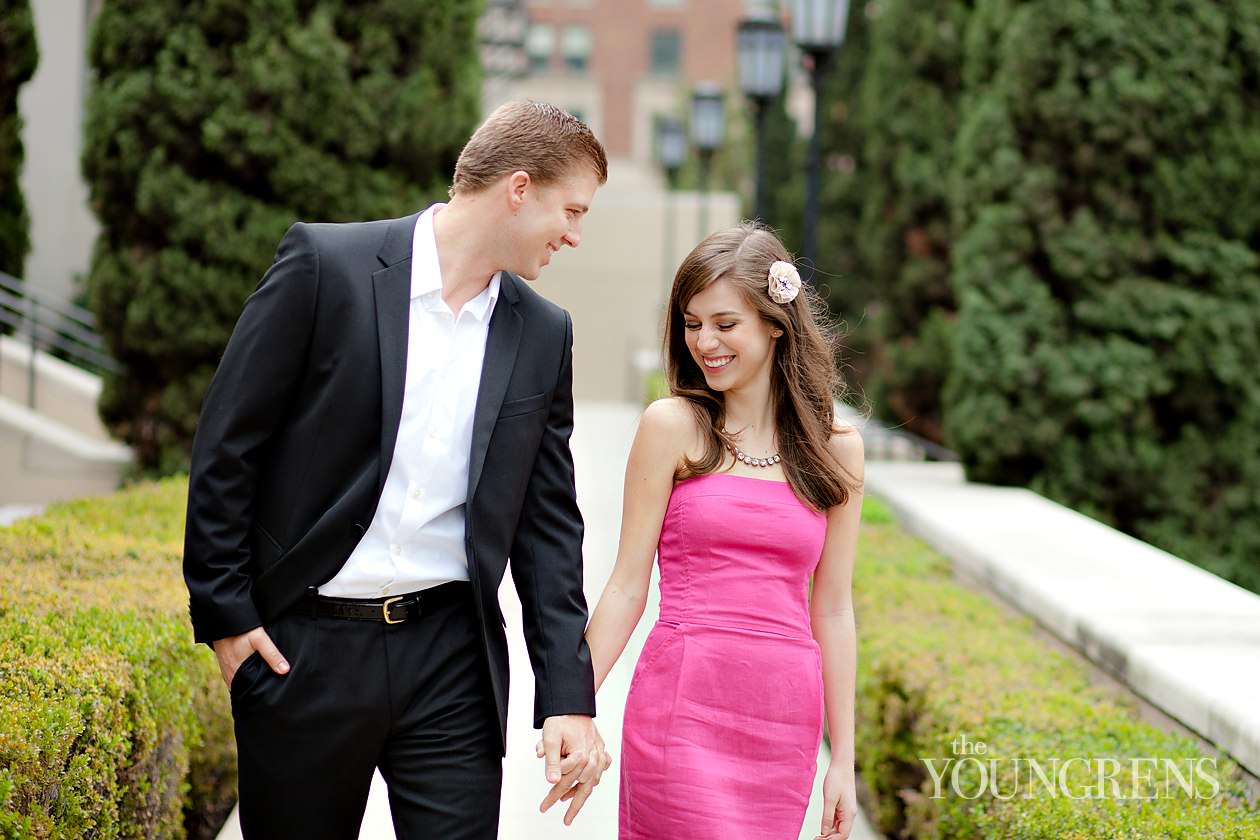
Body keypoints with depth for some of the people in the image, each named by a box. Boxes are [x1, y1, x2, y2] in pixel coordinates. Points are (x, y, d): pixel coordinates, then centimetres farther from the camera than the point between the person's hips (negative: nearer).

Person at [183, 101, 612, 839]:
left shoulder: (543, 335, 5)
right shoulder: (326, 265, -7)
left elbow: (549, 523, 7)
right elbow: (225, 446, -5)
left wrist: (569, 698, 1)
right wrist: (223, 612, -7)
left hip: (452, 659, 3)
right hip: (304, 650, -3)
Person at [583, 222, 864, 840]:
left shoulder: (836, 449, 7)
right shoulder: (673, 426, 0)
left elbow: (831, 611, 10)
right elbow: (627, 586, 1)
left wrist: (843, 763, 10)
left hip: (785, 724, 3)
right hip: (683, 712, -3)